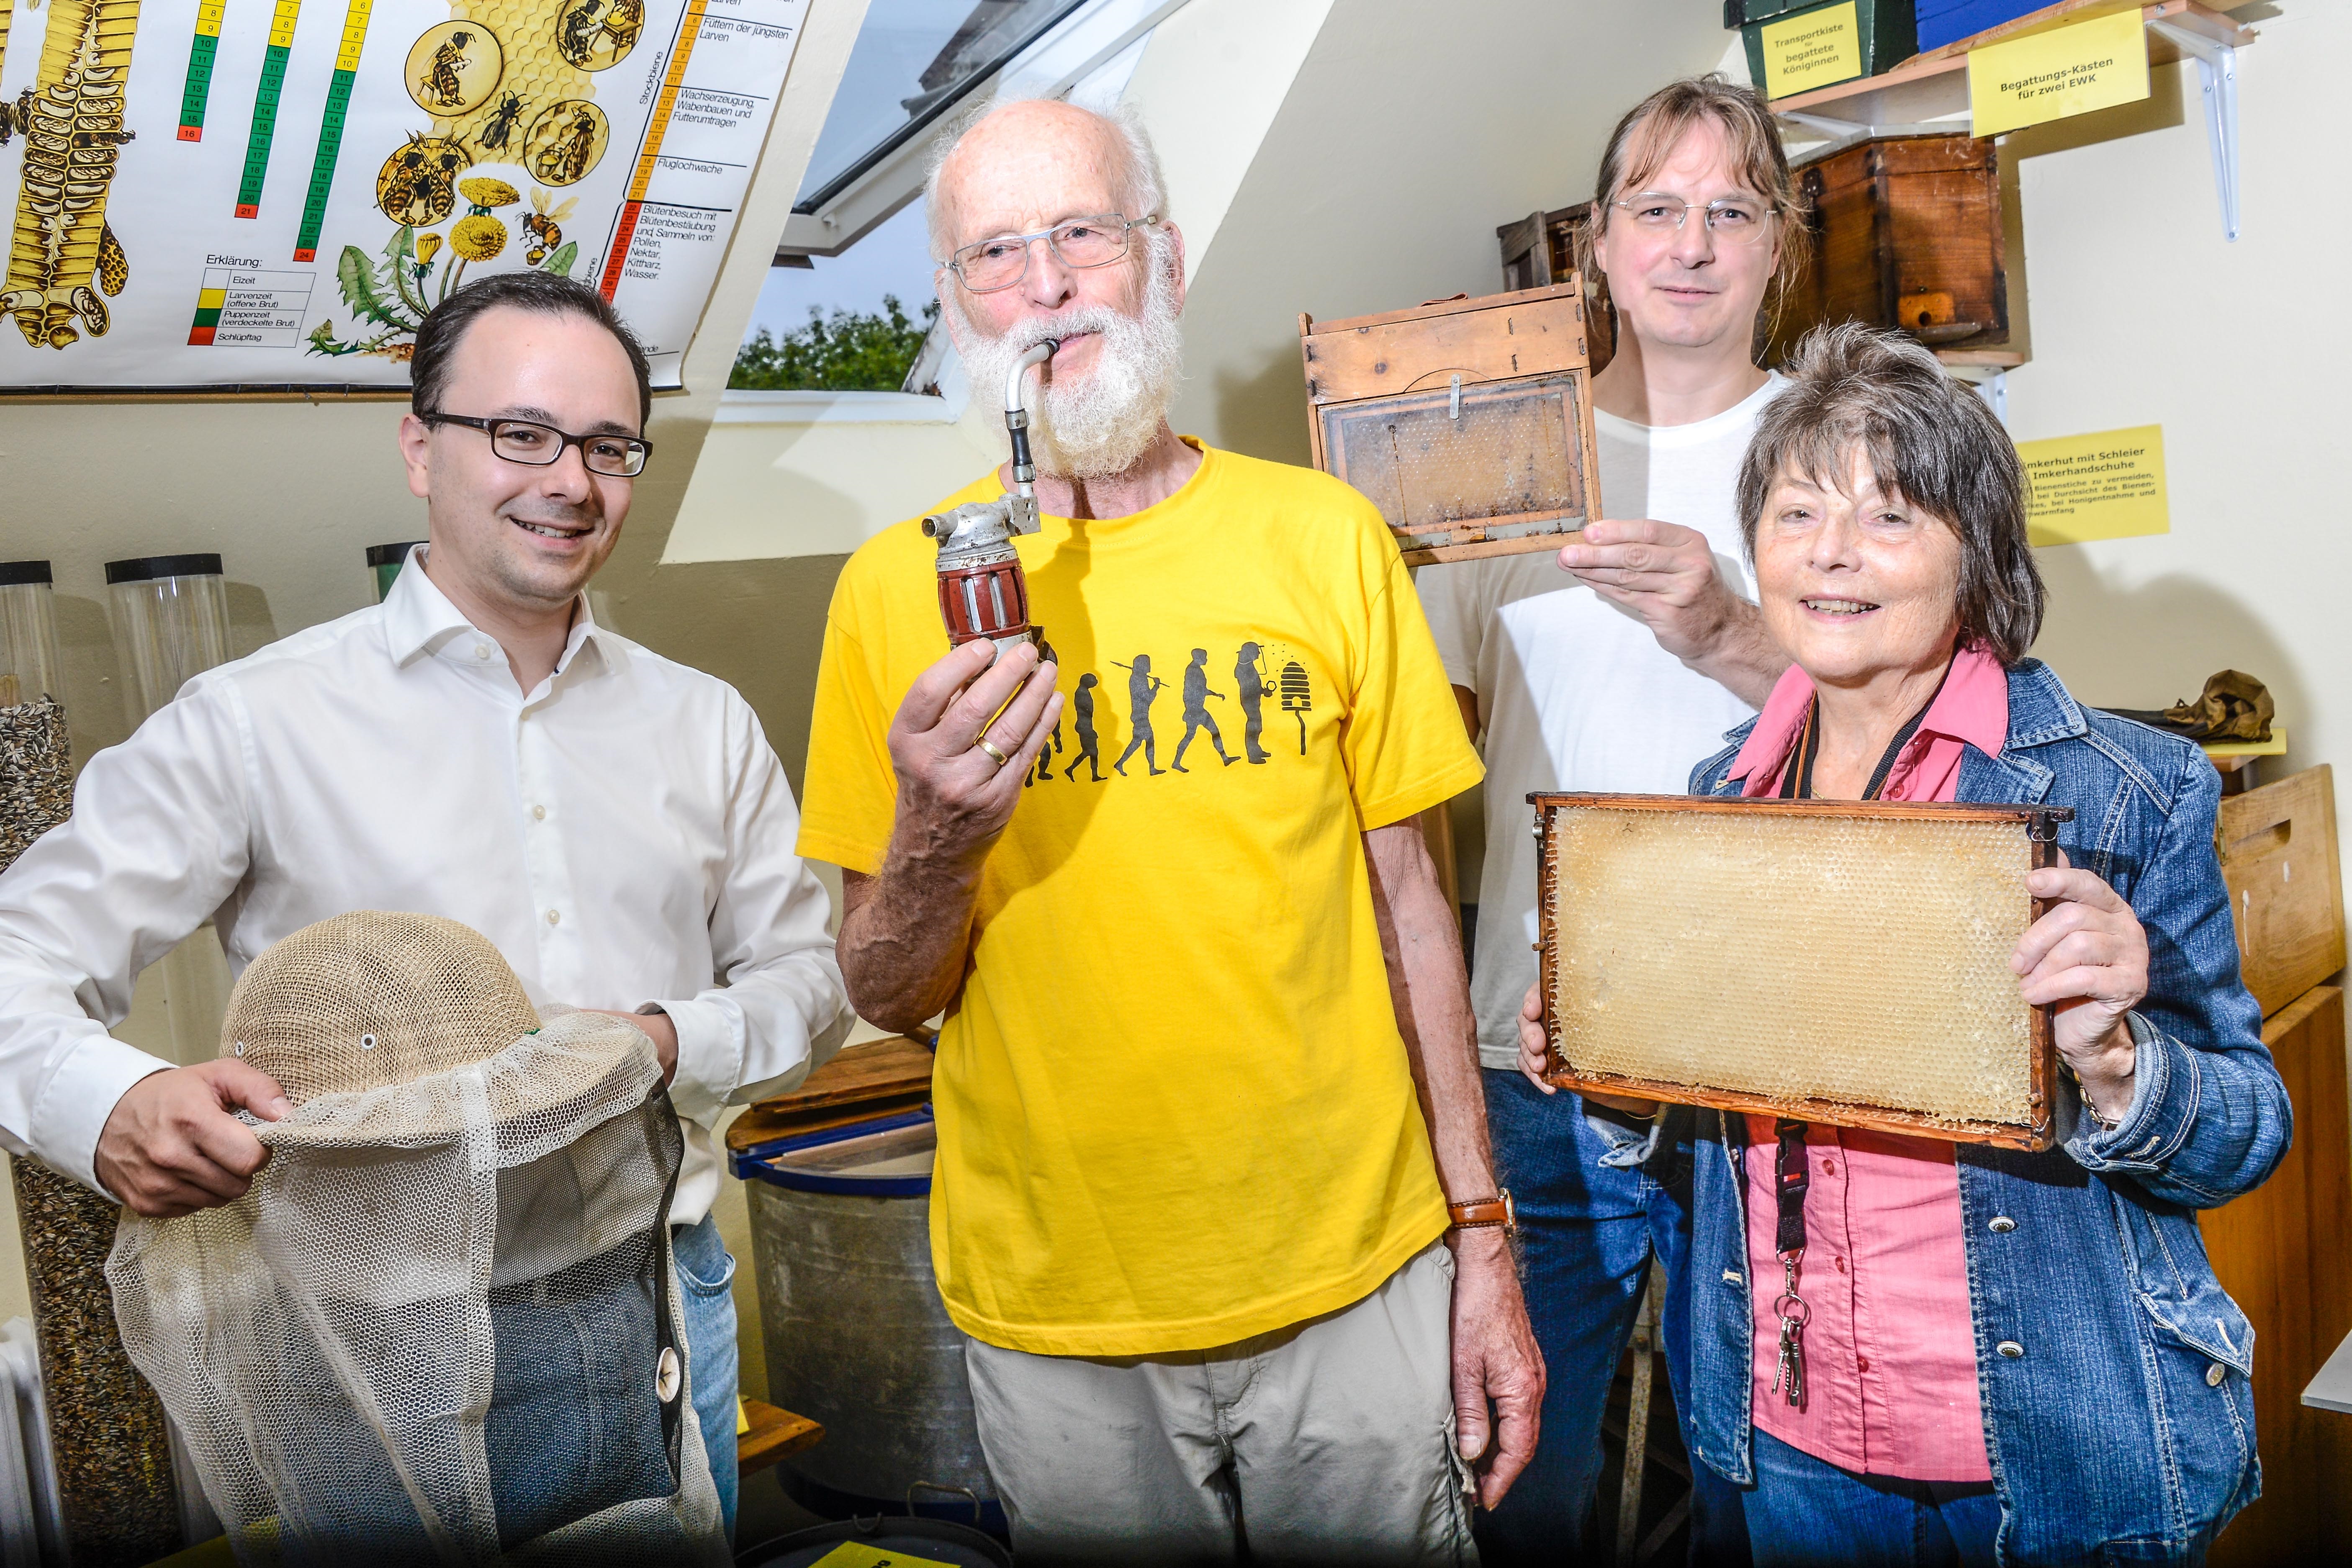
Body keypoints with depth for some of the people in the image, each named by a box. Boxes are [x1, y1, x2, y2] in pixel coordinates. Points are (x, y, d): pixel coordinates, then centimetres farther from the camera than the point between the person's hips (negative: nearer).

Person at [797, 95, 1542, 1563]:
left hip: (1359, 1276, 0)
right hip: (1053, 1312, 0)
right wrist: (933, 843, -21)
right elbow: (887, 997, 0)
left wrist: (1482, 1238, 2)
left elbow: (1406, 900, 1)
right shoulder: (894, 586, -4)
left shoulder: (1325, 537, -3)